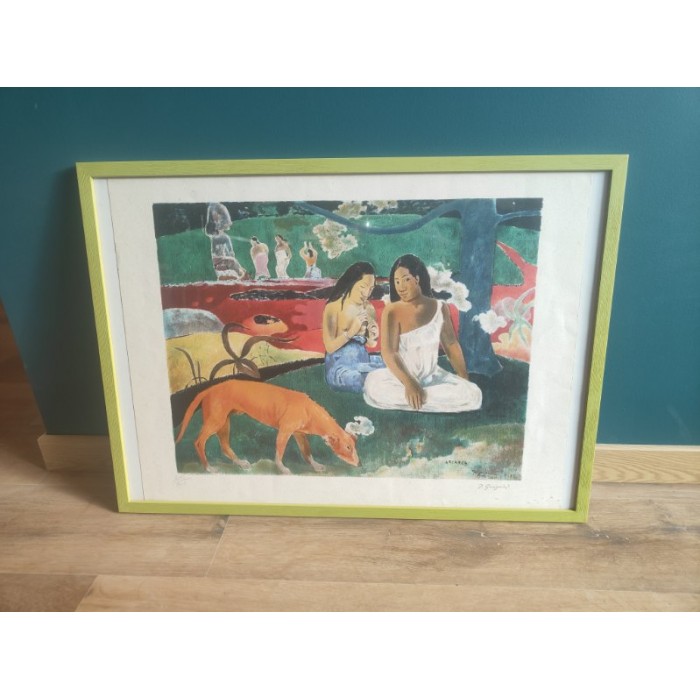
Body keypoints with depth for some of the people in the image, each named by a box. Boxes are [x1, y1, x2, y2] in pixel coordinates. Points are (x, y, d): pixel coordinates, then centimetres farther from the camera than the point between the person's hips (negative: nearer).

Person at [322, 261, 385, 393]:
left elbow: (370, 344, 10)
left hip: (363, 359, 5)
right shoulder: (333, 307, -10)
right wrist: (351, 332, -24)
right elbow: (330, 347, -12)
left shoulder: (369, 308, 4)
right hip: (340, 365, -5)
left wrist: (372, 338, -14)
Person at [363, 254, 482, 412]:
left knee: (473, 395, -20)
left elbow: (451, 344, 8)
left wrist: (466, 380, 2)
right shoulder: (391, 311, -9)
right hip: (400, 377, -3)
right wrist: (409, 384, -32)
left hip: (432, 376, 4)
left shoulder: (440, 308, 2)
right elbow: (388, 352, -18)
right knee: (374, 387, -35)